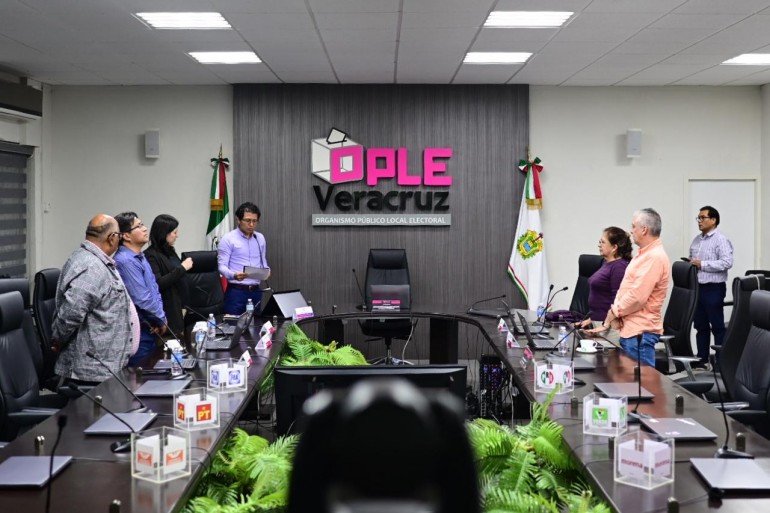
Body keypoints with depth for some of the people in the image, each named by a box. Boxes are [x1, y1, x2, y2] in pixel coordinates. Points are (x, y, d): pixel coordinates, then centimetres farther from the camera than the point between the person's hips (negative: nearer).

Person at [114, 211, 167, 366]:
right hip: (137, 330, -9)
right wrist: (161, 320, -7)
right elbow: (142, 299, -21)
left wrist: (160, 319, 0)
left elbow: (155, 290, 15)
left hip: (149, 329, 9)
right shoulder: (125, 261, -19)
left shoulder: (140, 257, 12)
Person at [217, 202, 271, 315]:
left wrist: (267, 271, -4)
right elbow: (222, 266, -9)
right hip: (236, 292, -5)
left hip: (256, 291, 5)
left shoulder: (260, 238, 12)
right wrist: (234, 275, -29)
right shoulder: (228, 239, -5)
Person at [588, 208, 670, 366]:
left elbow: (637, 297, -22)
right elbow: (624, 289, 17)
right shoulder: (645, 254, 19)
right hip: (631, 329, 10)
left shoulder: (654, 257, -16)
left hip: (640, 331, -10)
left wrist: (614, 311, -7)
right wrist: (608, 322, 8)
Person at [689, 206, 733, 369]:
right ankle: (702, 359, 18)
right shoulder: (696, 240, 14)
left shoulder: (721, 240, -9)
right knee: (700, 325, 11)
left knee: (717, 326, -1)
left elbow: (727, 263, -19)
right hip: (697, 287, 7)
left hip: (713, 288, -7)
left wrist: (703, 264, -19)